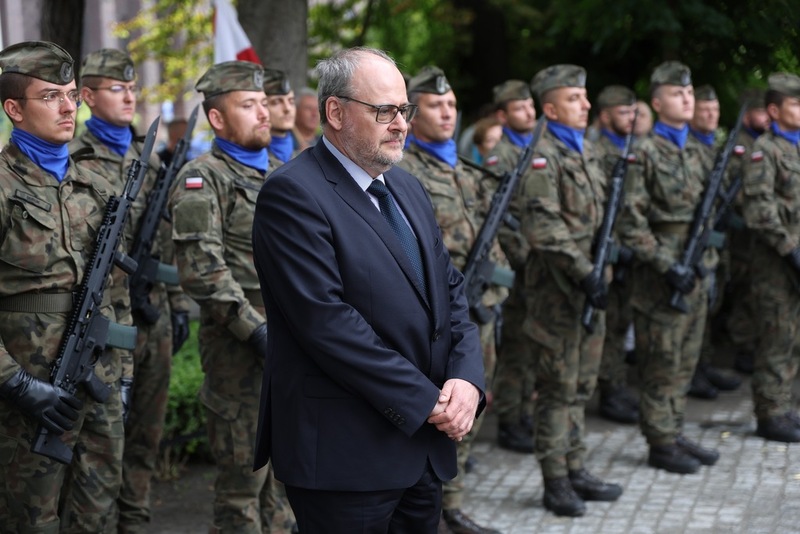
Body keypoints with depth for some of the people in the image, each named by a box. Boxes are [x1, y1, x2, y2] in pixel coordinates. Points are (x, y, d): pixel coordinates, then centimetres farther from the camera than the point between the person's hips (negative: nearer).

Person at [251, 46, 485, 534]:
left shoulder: (408, 189, 15)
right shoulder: (293, 195, -12)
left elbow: (452, 290, 14)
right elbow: (327, 319, -20)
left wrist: (467, 379, -5)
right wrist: (426, 401, -17)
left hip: (426, 448, 8)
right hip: (347, 454, -7)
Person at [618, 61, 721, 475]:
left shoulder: (695, 153, 14)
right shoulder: (644, 154, -10)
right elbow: (630, 223, -15)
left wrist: (710, 268, 13)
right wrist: (667, 266, -19)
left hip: (694, 277, 8)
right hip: (660, 281, -7)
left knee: (684, 364, 13)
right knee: (661, 366, 0)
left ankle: (675, 434, 23)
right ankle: (661, 444, 8)